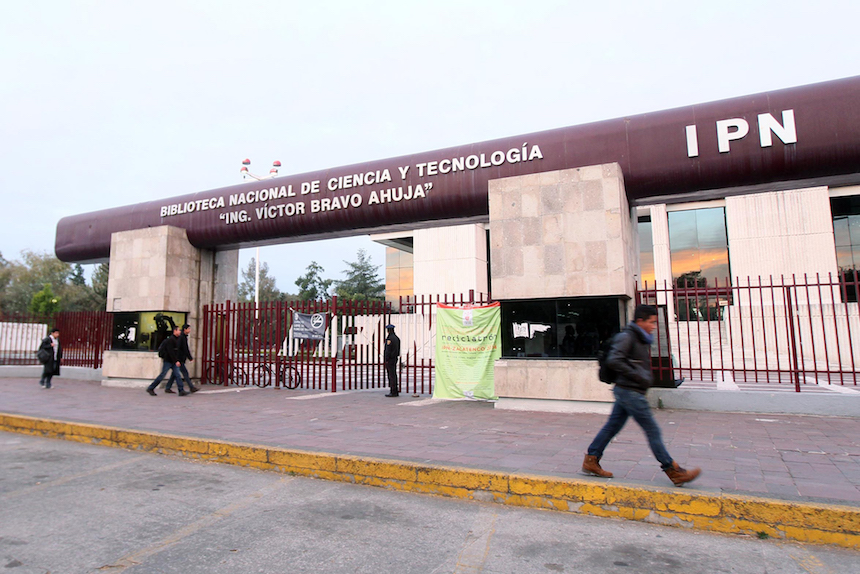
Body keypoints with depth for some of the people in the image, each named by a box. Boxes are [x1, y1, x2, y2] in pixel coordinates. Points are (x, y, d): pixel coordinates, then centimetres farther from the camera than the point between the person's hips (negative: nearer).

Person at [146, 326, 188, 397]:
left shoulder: (177, 339, 12)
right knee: (162, 375, 0)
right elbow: (170, 352, -22)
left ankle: (181, 391, -4)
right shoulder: (170, 340, -15)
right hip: (168, 361, -8)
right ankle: (150, 388, 15)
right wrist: (176, 361, -25)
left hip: (174, 361, 8)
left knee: (178, 375, 0)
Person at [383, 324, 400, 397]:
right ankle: (396, 391, 14)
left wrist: (386, 360, -16)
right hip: (395, 358, 9)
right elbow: (398, 349, 15)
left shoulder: (389, 339, -16)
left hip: (390, 359, -9)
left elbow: (388, 350, -19)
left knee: (391, 375, -6)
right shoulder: (396, 338, 12)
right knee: (394, 375, 12)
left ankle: (393, 392, -5)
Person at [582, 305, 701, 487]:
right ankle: (673, 472, 7)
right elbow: (613, 360, -24)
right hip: (629, 391, -10)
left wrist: (646, 377, 8)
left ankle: (591, 461, 17)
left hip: (631, 392, 10)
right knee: (652, 430, -3)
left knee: (612, 426, 11)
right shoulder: (626, 337, -14)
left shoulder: (641, 340, 16)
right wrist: (638, 376, -20)